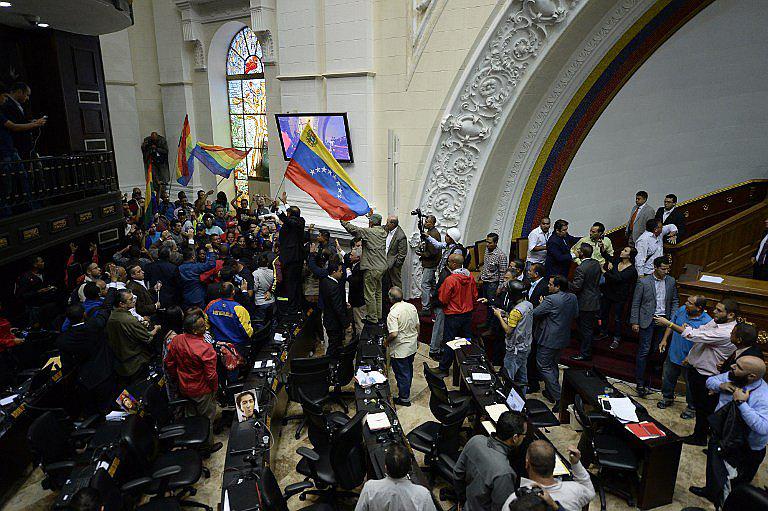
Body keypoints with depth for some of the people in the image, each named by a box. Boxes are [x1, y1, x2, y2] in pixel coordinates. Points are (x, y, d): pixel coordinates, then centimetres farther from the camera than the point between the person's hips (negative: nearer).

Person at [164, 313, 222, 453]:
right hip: (202, 390, -6)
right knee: (207, 418, 17)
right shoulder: (205, 349, -32)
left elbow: (169, 363, 1)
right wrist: (215, 389, -5)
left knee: (190, 415, 27)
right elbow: (211, 375, -24)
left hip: (184, 388, 6)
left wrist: (176, 380, 16)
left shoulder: (176, 340, -13)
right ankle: (208, 446, 36)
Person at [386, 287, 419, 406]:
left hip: (400, 350, -7)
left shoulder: (393, 313, -26)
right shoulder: (412, 307, -4)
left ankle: (404, 398, 22)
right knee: (409, 369, 25)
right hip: (412, 346, 7)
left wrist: (386, 341, -11)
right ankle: (406, 390, 44)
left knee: (402, 373, 9)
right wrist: (416, 339, 19)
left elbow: (394, 334, -31)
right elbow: (417, 326, 5)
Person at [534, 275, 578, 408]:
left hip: (549, 339, -8)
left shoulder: (551, 300, -24)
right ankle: (550, 392, 33)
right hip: (564, 338, 8)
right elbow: (575, 315, 13)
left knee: (544, 366, 3)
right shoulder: (573, 298, 0)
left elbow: (534, 313, -18)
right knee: (553, 364, 22)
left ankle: (559, 397, 1)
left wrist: (541, 304, 0)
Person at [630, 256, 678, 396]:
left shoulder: (671, 281, 5)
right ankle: (640, 383, 1)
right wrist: (635, 322, -6)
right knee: (644, 351, -4)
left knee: (657, 350, 7)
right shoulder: (643, 282, -7)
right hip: (647, 320, -4)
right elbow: (635, 304, -4)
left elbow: (674, 301, 14)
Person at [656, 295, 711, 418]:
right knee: (667, 378, 21)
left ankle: (692, 408, 34)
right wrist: (664, 339, 3)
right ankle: (667, 398, 45)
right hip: (673, 354, 5)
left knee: (691, 385, 12)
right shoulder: (682, 310, -7)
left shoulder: (706, 322, -24)